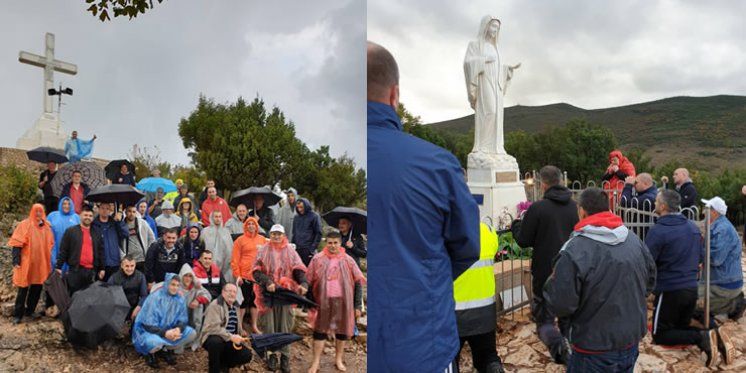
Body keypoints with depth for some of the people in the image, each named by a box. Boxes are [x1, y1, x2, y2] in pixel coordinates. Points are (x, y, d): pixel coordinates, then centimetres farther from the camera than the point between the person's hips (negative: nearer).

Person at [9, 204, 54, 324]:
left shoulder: (46, 226, 8)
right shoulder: (25, 225, -6)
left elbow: (50, 244, 15)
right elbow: (17, 243, -9)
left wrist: (49, 259, 10)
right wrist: (16, 260, -16)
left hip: (41, 263, 5)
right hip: (26, 262, -5)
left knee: (37, 288, 12)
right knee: (23, 289, 0)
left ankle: (30, 310, 25)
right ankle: (17, 314, 9)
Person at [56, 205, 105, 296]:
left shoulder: (96, 234, 14)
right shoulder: (70, 231, 5)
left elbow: (101, 252, 15)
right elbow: (63, 251, 1)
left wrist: (101, 268, 12)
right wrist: (58, 267, -4)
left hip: (91, 271, 3)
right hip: (75, 270, -3)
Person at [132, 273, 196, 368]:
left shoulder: (180, 299, -4)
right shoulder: (154, 298, -19)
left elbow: (183, 319, -3)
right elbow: (148, 324, -20)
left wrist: (178, 329, -27)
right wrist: (164, 333, -33)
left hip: (170, 330, 6)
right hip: (150, 331, -5)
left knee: (191, 333, -12)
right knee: (155, 342, -38)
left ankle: (167, 350, 9)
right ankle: (150, 353, 1)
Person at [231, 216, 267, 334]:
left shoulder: (262, 239, 9)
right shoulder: (240, 240, -3)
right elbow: (234, 259, -6)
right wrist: (237, 275, -11)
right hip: (245, 276, -4)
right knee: (243, 301, 2)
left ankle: (254, 326, 22)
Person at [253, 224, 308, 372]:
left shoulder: (290, 251, 7)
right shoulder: (263, 250, 4)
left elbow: (299, 270, -1)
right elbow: (257, 271, -4)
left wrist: (303, 283, -20)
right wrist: (267, 282, -21)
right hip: (267, 293, 0)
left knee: (285, 325, 4)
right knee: (268, 325, 5)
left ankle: (285, 356, 13)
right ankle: (271, 354, 18)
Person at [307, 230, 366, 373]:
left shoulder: (348, 260, -1)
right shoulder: (318, 259, -2)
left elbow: (358, 283, 1)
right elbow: (309, 281, 2)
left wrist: (358, 305, -2)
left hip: (343, 301, 1)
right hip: (323, 301, -1)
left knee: (342, 330, 11)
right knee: (320, 330, 4)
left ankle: (339, 359, 30)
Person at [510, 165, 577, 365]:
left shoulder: (537, 208, -17)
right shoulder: (575, 207, -2)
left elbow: (523, 241, -9)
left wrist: (515, 225, 10)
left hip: (545, 272, -4)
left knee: (544, 318, 7)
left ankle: (560, 347, -16)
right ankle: (574, 353, 20)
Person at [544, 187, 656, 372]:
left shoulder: (574, 251, -23)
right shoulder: (634, 240, -1)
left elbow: (560, 305, -20)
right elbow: (650, 282, 12)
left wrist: (552, 282, -1)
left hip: (595, 350, -6)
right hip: (632, 341, 6)